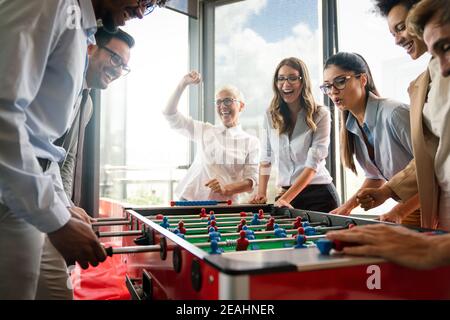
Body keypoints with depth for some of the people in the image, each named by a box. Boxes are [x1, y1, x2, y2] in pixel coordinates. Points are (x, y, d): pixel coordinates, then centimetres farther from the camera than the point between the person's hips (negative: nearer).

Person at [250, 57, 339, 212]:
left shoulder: (320, 115, -8)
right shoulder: (271, 115, 4)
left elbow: (313, 163, -15)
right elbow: (265, 158, 9)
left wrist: (285, 198, -22)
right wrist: (261, 193, -2)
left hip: (318, 195, -3)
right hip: (286, 194, 3)